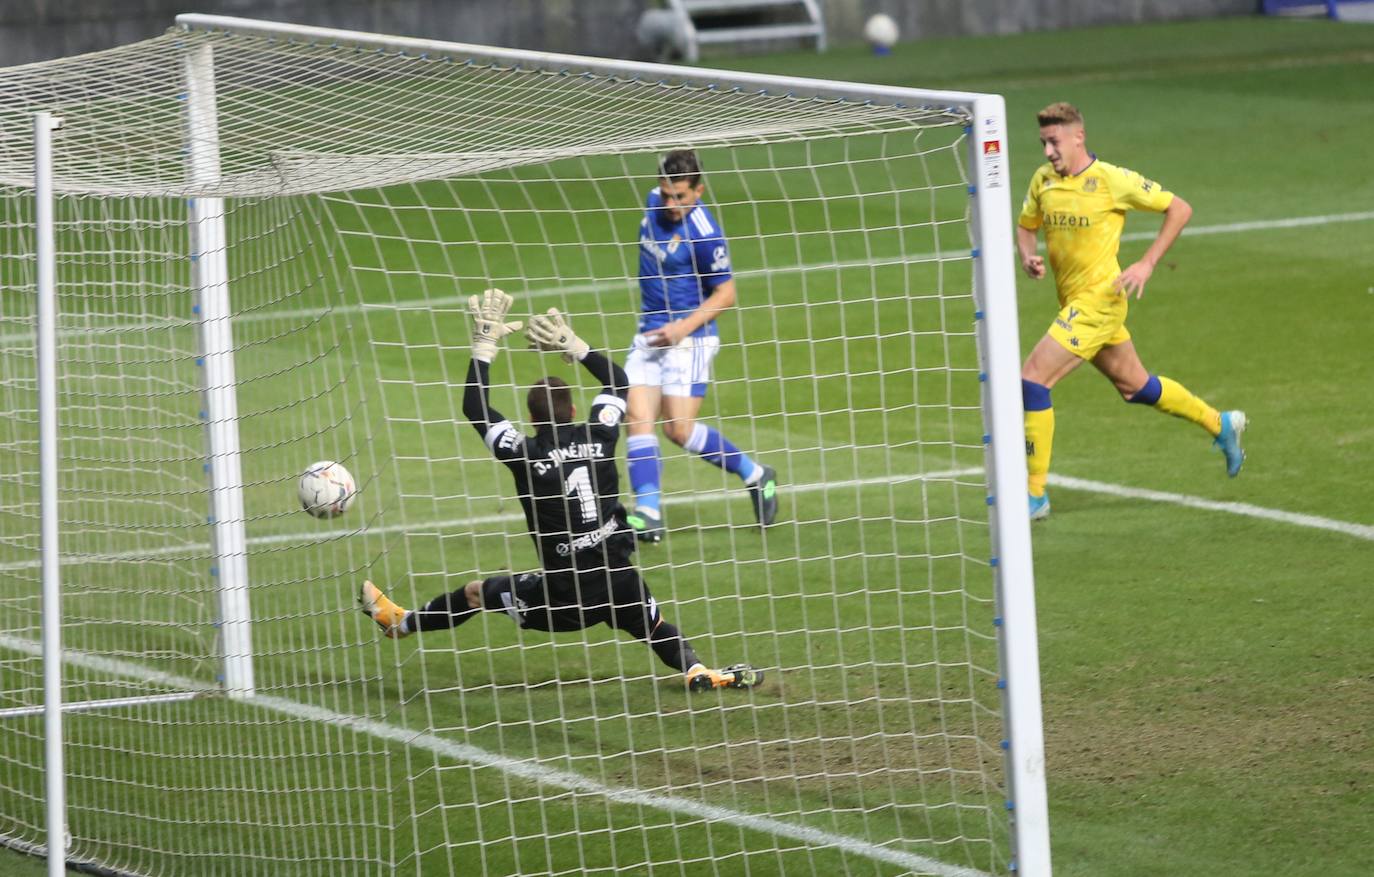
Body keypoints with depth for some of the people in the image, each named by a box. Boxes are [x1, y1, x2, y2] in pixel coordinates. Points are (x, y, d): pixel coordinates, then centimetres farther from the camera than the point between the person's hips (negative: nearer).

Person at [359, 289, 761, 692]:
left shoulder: (526, 454, -11)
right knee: (657, 630, 25)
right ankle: (698, 671, -2)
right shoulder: (599, 439, -2)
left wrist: (485, 344, 1)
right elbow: (617, 381, 16)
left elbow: (474, 407, -3)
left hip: (566, 600, -2)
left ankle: (401, 622, 36)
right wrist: (572, 344, 15)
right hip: (621, 582, 2)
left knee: (476, 593, 18)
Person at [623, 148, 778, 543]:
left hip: (687, 338, -7)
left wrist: (684, 327, -22)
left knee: (679, 428, -11)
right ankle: (647, 514, -15)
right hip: (649, 334, 7)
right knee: (639, 417, -9)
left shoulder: (704, 235, -20)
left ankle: (754, 475, 11)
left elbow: (726, 293, -13)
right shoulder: (655, 202, 2)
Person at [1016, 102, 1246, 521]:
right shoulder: (1043, 180, 3)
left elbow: (1179, 208, -6)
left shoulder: (1111, 180, -15)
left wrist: (1148, 263, -12)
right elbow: (1026, 226, 19)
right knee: (1135, 386, 21)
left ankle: (1035, 496, -10)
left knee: (1032, 380, -16)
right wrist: (1027, 257, -4)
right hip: (1074, 302, 8)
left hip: (1098, 300, -8)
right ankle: (1220, 424, 41)